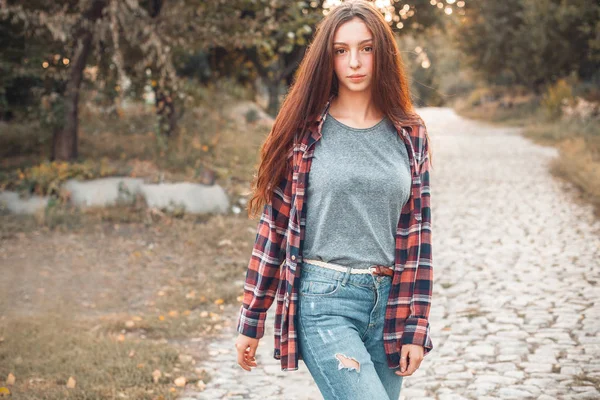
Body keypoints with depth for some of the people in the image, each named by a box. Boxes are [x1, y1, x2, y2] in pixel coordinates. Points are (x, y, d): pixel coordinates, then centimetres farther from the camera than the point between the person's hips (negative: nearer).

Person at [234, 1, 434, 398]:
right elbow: (275, 226, 1)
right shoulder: (305, 131, -2)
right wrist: (251, 321, 2)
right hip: (324, 303, -3)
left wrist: (416, 327, 2)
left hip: (389, 303, 3)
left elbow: (418, 232, 5)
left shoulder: (409, 134, 5)